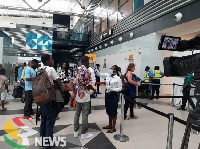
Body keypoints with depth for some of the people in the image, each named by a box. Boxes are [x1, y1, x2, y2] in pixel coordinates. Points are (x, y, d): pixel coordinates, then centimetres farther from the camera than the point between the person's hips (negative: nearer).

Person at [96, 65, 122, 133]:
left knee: (113, 111, 3)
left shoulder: (118, 78, -13)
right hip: (107, 94, 7)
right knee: (109, 111, 16)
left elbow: (120, 88, -10)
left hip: (114, 95, -6)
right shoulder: (107, 75, 3)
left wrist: (112, 89, -23)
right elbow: (100, 74, 3)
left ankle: (113, 127, 16)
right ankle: (110, 125, 32)